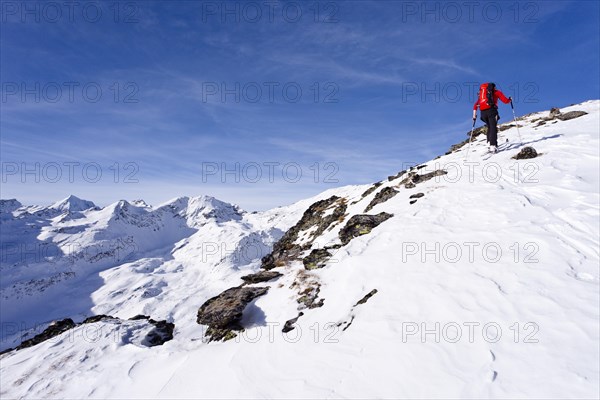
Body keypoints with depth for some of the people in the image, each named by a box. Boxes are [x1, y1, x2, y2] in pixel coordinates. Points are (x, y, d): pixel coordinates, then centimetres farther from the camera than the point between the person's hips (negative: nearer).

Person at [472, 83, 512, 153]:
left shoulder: (481, 93, 29)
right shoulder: (496, 92, 18)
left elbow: (475, 105, 19)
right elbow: (505, 101, 13)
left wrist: (474, 115, 19)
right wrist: (510, 99, 34)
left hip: (483, 112, 4)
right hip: (491, 110, -4)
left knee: (489, 127, 19)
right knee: (493, 128, -11)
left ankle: (489, 142, 3)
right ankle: (493, 145, -27)